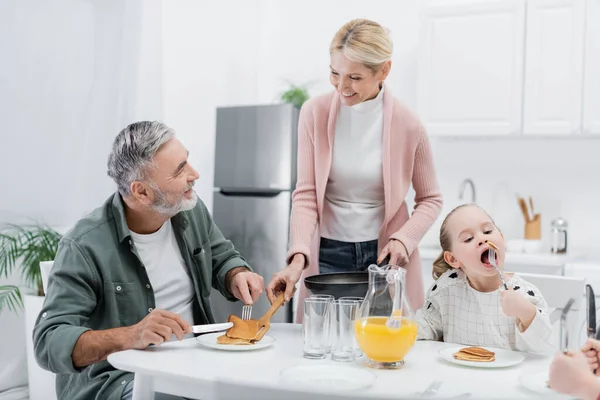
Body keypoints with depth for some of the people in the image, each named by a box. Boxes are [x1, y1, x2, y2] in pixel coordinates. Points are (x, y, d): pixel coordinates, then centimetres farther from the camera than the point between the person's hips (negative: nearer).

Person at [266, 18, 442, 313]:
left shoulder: (408, 125, -9)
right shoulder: (314, 113, -7)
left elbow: (430, 200, 2)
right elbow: (306, 194, -8)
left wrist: (404, 239, -15)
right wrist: (298, 258, -20)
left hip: (385, 255, 0)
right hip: (328, 254, 1)